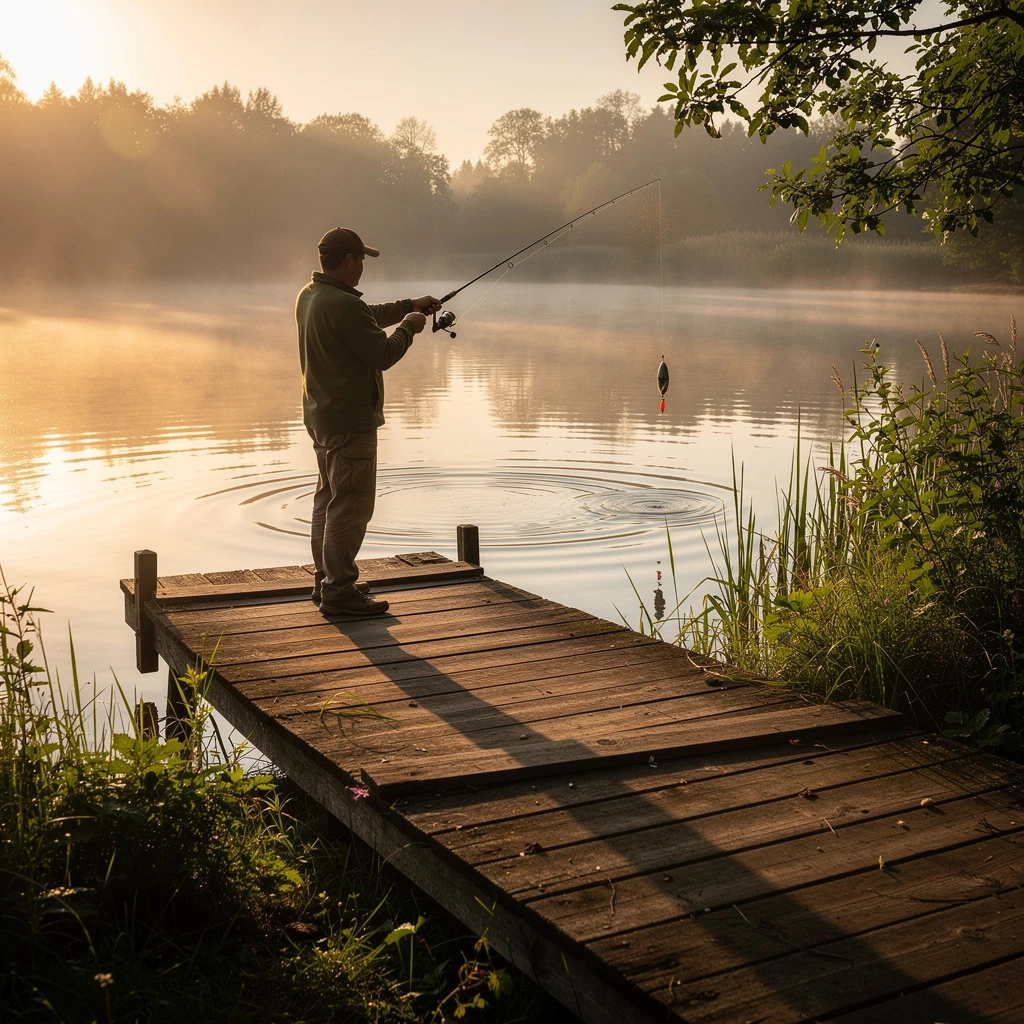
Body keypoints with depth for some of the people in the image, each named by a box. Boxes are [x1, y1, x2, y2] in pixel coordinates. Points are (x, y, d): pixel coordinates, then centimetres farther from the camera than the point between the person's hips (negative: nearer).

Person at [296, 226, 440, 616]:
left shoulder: (309, 296, 10)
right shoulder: (344, 305, -22)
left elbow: (366, 320, 23)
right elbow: (384, 354, -19)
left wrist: (408, 305, 21)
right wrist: (409, 326, -3)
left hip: (319, 417, 11)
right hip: (350, 421, -11)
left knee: (328, 499, 18)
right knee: (350, 506, -4)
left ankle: (326, 581, 27)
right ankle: (339, 591, 1)